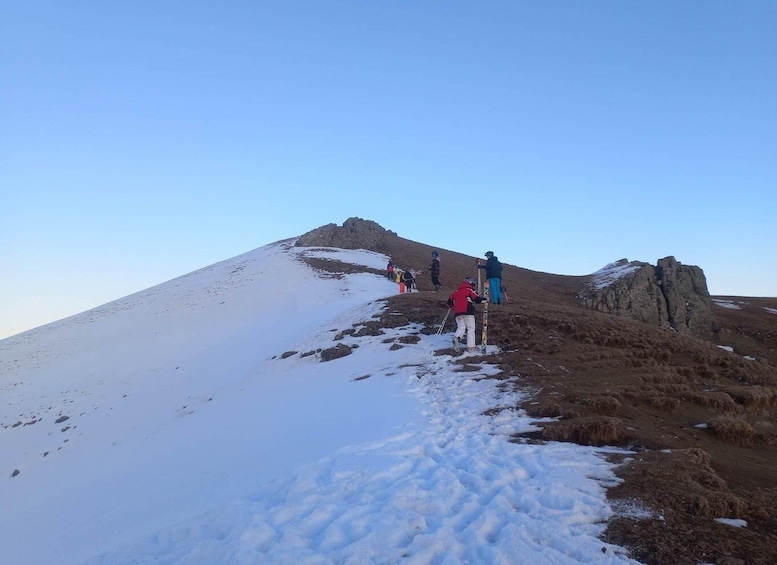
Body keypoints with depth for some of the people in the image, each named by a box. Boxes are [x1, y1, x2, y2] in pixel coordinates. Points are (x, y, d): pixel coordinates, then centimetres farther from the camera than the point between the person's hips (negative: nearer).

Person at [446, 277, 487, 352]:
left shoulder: (456, 291, 22)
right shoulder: (470, 290, 6)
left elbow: (449, 301, 22)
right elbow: (476, 299, -5)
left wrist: (453, 306, 41)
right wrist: (484, 299, 13)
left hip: (457, 313, 5)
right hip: (467, 312, -5)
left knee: (461, 327, 7)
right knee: (471, 328, 3)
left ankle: (456, 337, -24)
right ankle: (470, 346, -2)